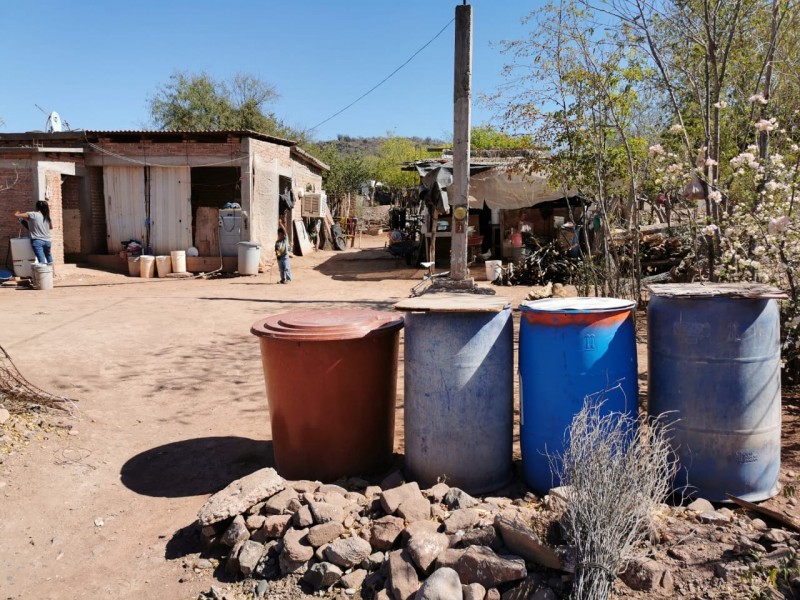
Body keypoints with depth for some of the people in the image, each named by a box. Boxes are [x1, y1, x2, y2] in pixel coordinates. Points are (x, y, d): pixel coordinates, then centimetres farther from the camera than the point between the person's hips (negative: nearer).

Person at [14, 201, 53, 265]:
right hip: (47, 241, 5)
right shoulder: (47, 217, 10)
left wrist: (19, 211, 18)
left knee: (42, 262, -14)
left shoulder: (32, 214, -4)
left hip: (37, 241, -5)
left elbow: (16, 215, -3)